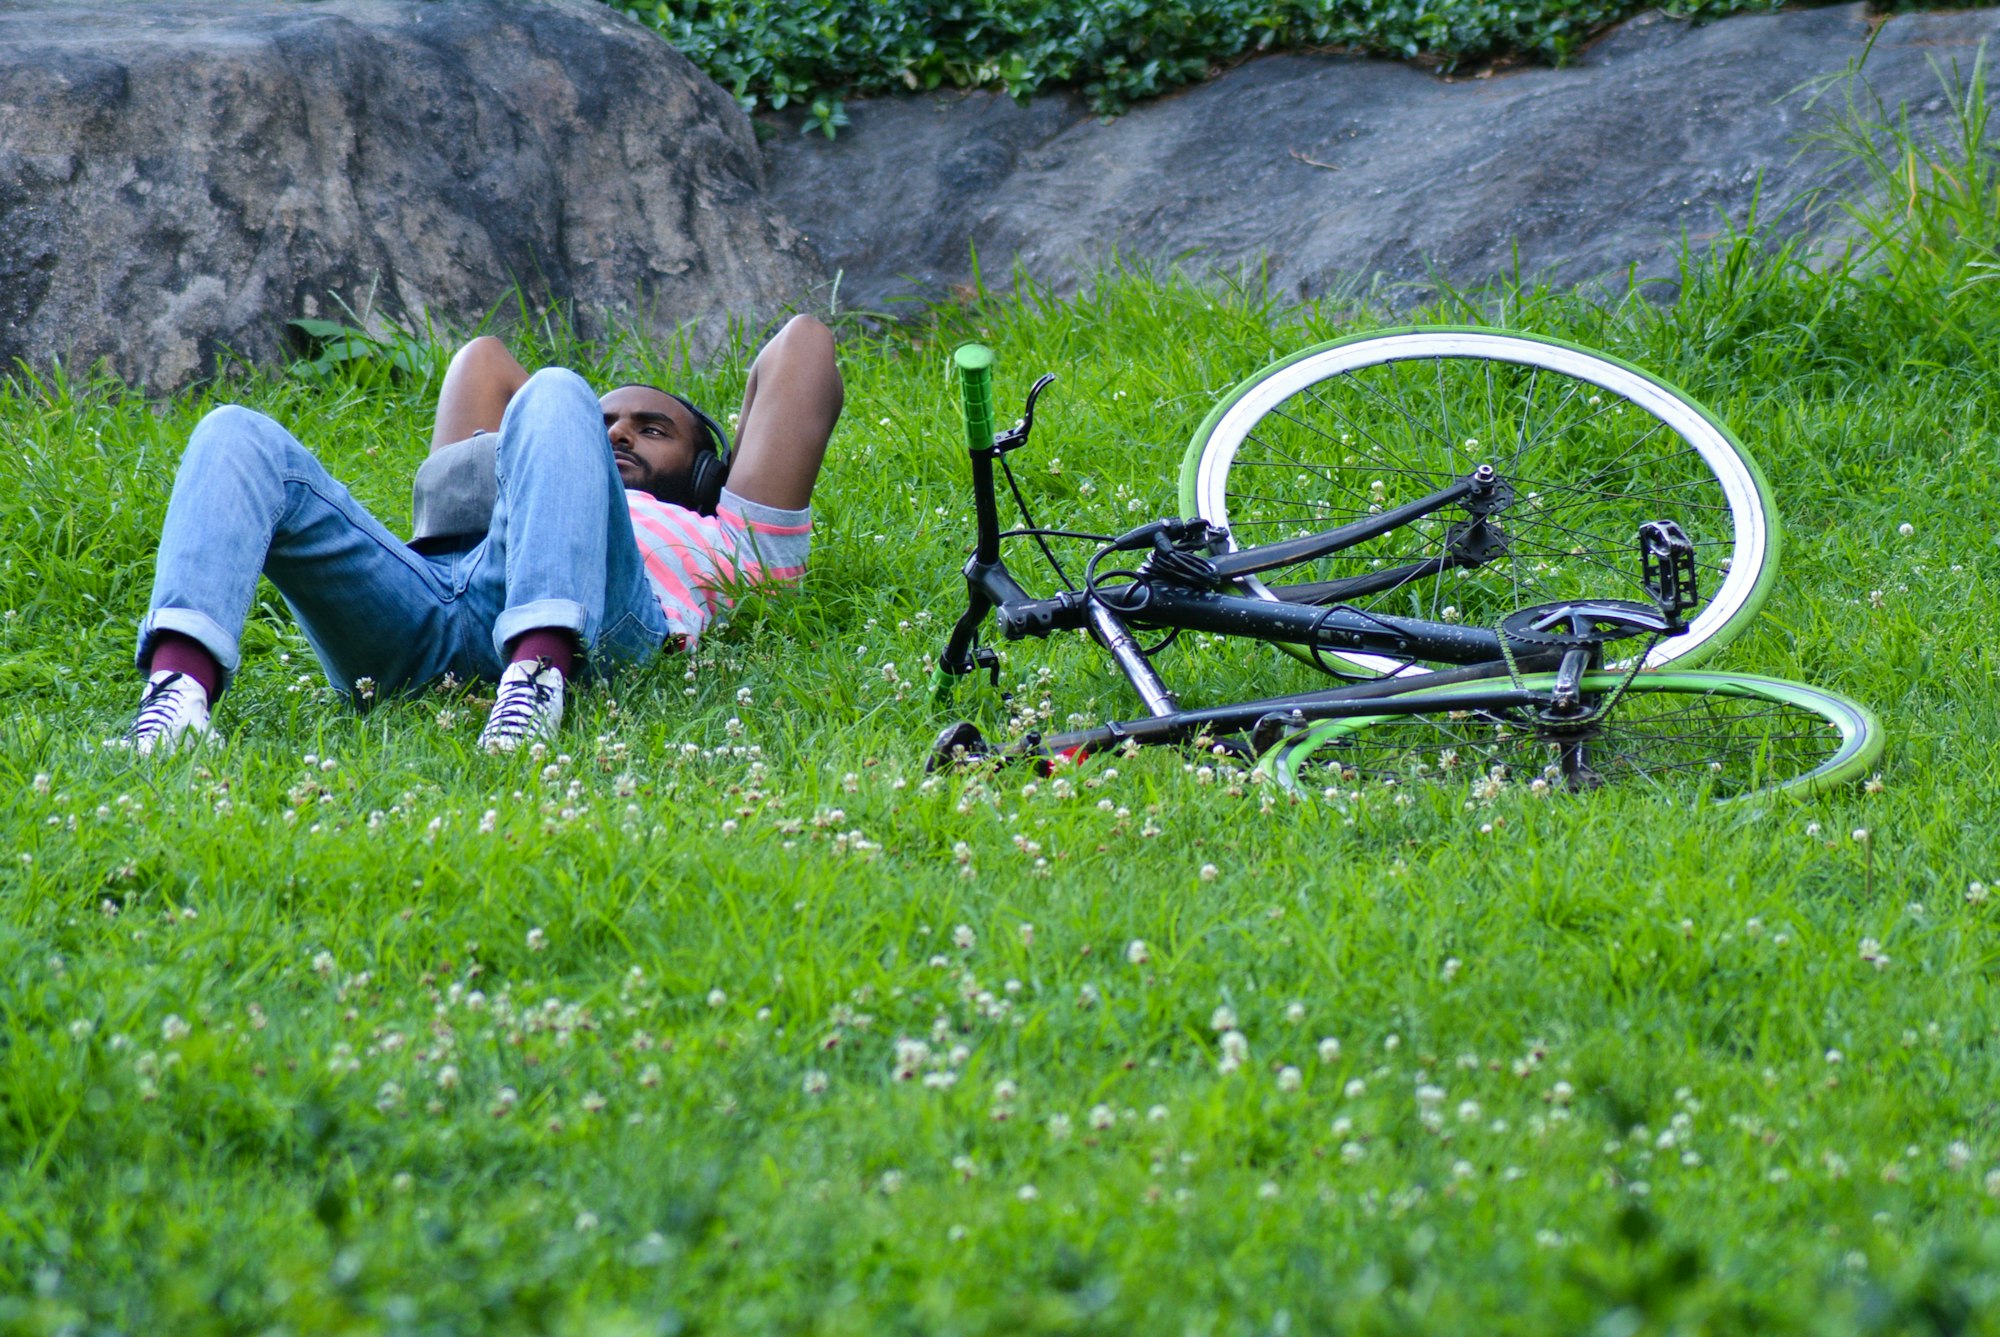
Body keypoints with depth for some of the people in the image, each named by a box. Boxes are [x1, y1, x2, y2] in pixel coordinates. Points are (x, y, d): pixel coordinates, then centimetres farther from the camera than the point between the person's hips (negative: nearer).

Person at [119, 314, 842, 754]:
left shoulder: (715, 544, 40)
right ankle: (181, 679, -49)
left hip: (584, 623, -4)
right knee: (237, 435, -14)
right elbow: (482, 360, 60)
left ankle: (539, 671, -54)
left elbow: (804, 345, 42)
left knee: (556, 396, -26)